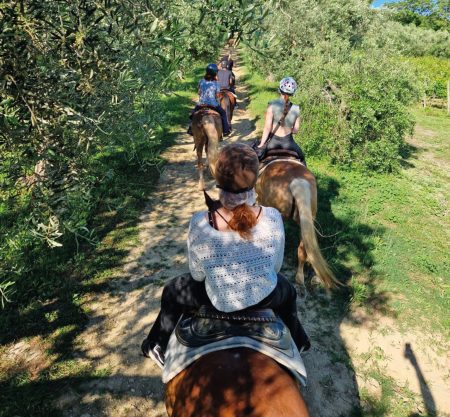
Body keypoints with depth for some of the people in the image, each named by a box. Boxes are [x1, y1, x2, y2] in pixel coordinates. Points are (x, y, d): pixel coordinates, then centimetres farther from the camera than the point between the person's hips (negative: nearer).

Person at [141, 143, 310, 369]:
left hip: (220, 300, -1)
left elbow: (197, 274, -13)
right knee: (288, 290, 38)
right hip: (264, 297, 2)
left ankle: (157, 348, 46)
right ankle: (298, 341, 60)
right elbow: (276, 266, -8)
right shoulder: (272, 217, -25)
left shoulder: (199, 223, -30)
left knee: (172, 292, 28)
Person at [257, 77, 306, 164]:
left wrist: (261, 144, -8)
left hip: (273, 141, -2)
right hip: (288, 142, 2)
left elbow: (267, 128, -14)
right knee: (302, 158, 29)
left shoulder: (272, 106, -13)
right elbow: (296, 130, 2)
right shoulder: (296, 109, -5)